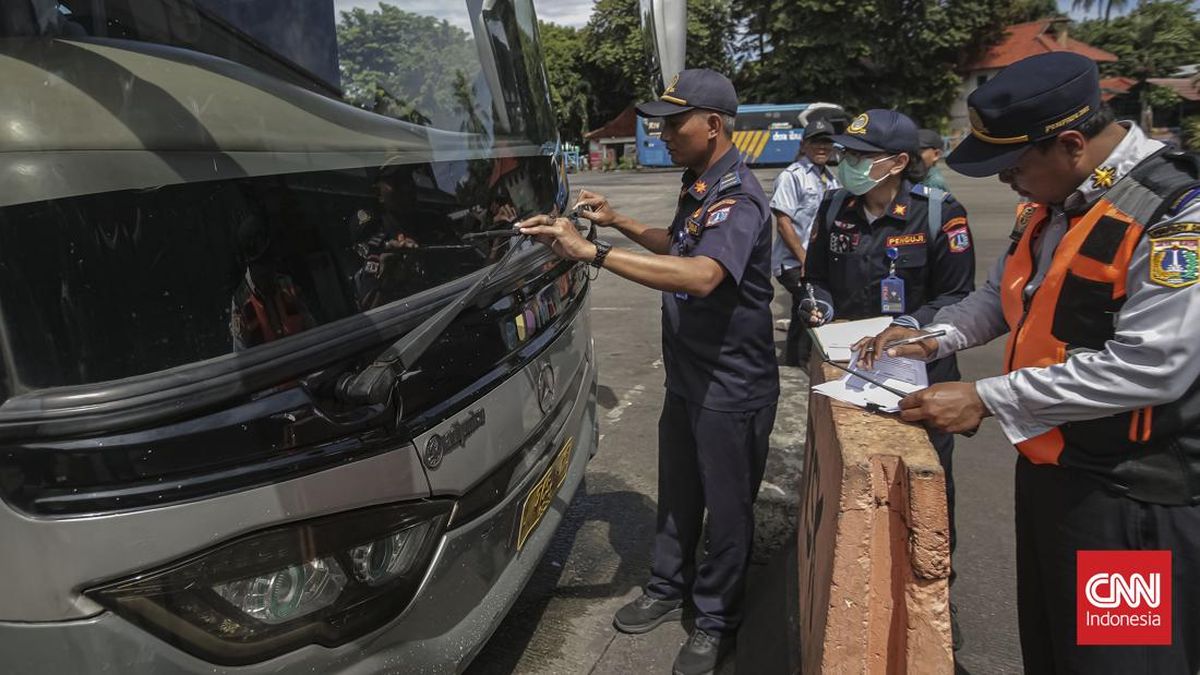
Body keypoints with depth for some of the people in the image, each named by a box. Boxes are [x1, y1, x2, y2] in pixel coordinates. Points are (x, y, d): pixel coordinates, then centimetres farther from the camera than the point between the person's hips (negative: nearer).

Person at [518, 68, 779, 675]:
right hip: (687, 375, 9)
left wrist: (592, 252, -44)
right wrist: (619, 223, 13)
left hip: (732, 386, -9)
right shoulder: (698, 187, 8)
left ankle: (715, 623, 28)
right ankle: (668, 588, 41)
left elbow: (702, 276, -42)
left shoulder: (737, 198, -23)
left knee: (726, 507, 9)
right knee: (677, 493, 21)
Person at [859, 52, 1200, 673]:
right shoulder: (1052, 202, 6)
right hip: (1047, 464, 8)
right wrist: (934, 338, 0)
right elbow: (1006, 295, 18)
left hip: (1128, 497, -8)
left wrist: (986, 399, -26)